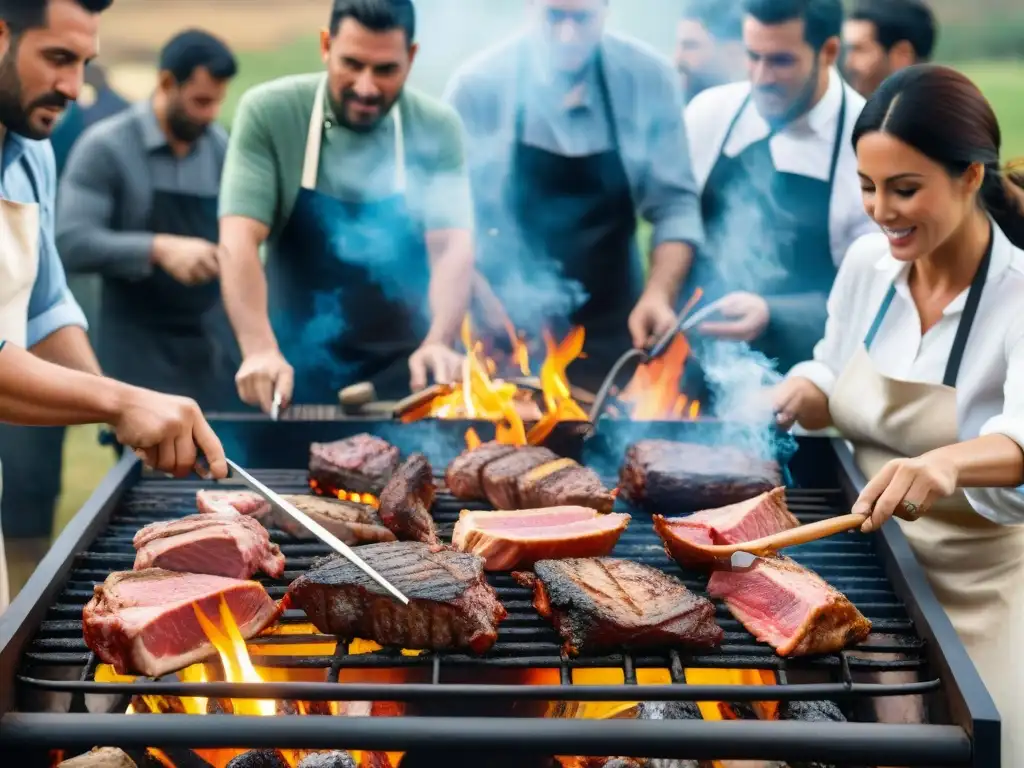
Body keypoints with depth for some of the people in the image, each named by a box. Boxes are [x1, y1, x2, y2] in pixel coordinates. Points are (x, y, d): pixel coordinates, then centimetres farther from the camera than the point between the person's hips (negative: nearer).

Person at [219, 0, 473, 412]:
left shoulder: (436, 128, -5)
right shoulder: (268, 113, -9)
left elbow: (452, 248, -12)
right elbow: (238, 242, -17)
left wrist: (438, 343, -30)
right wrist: (259, 350, -31)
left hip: (403, 375, 1)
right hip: (294, 375, -1)